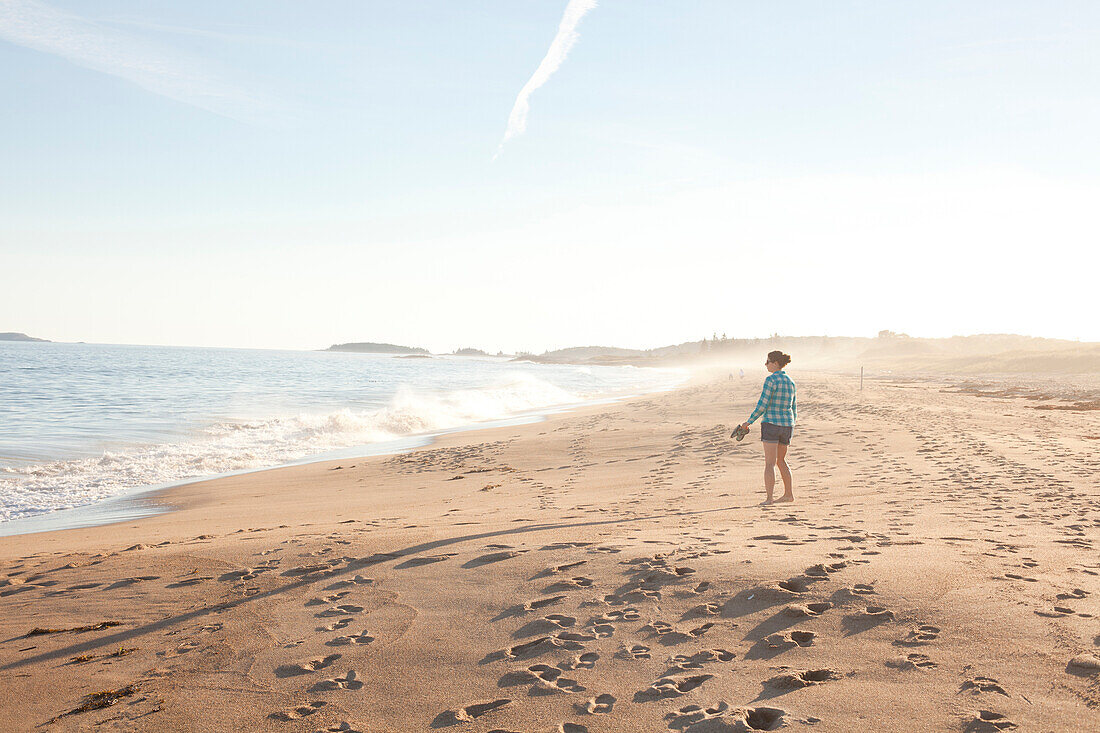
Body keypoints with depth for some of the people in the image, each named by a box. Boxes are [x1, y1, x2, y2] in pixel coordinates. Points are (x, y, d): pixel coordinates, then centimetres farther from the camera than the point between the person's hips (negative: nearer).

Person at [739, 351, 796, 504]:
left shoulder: (771, 380, -12)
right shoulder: (790, 382, 11)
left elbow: (762, 405, -16)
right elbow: (793, 409, 16)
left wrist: (749, 422, -6)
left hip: (771, 423, -7)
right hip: (787, 425, 7)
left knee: (770, 463, -6)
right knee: (781, 460, 22)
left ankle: (769, 498, -12)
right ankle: (788, 494, 27)